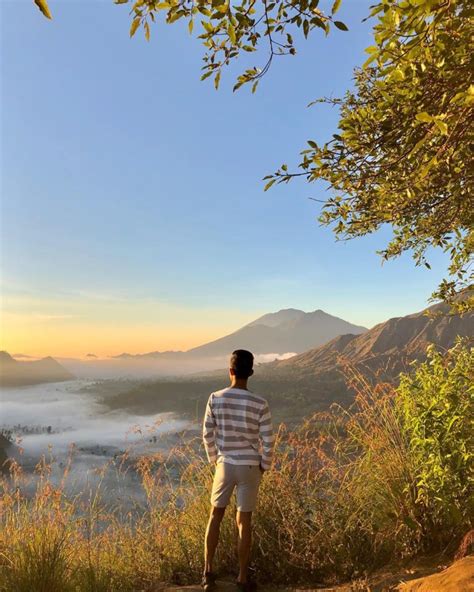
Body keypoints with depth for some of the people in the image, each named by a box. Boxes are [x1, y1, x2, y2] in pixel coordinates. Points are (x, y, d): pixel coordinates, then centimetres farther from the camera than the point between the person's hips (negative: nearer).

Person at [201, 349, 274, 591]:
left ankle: (208, 571, 20)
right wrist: (264, 466, 6)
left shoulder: (215, 399, -11)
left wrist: (214, 460, 12)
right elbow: (268, 441, -11)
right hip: (250, 468, -1)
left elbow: (207, 435, -4)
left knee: (216, 515, 19)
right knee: (244, 521, 11)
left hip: (225, 465, 1)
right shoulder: (260, 404, -15)